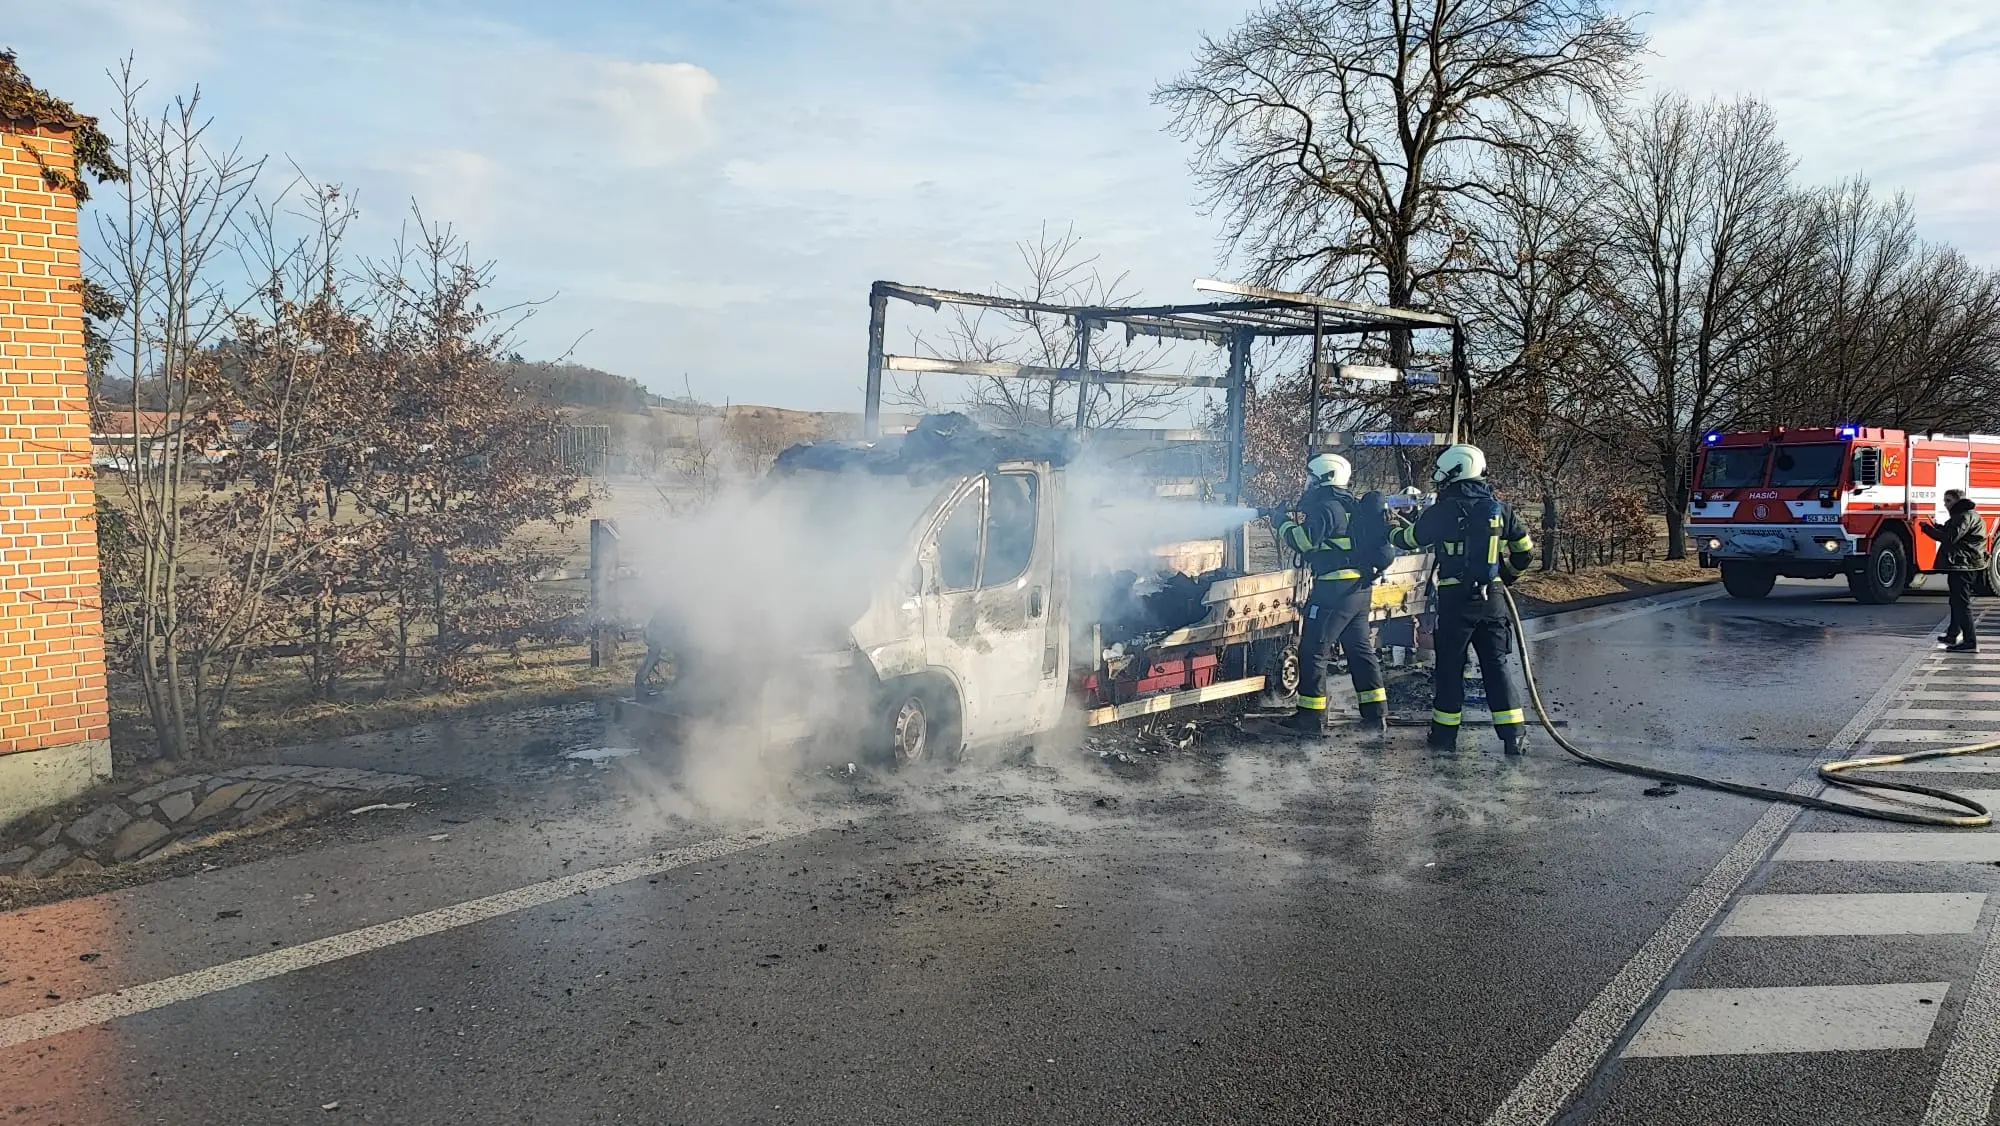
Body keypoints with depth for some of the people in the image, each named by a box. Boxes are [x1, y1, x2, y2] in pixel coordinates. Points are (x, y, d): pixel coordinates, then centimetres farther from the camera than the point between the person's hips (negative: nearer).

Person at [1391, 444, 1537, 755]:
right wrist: (1506, 575, 30)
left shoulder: (1444, 511, -8)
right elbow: (1525, 551, 13)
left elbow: (1409, 539, 6)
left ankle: (1445, 734, 12)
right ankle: (1514, 735, 7)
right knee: (1495, 666, 9)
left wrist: (1392, 532, 28)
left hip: (1456, 600, -4)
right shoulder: (1500, 508, 5)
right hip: (1492, 599, 4)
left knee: (1450, 667, 7)